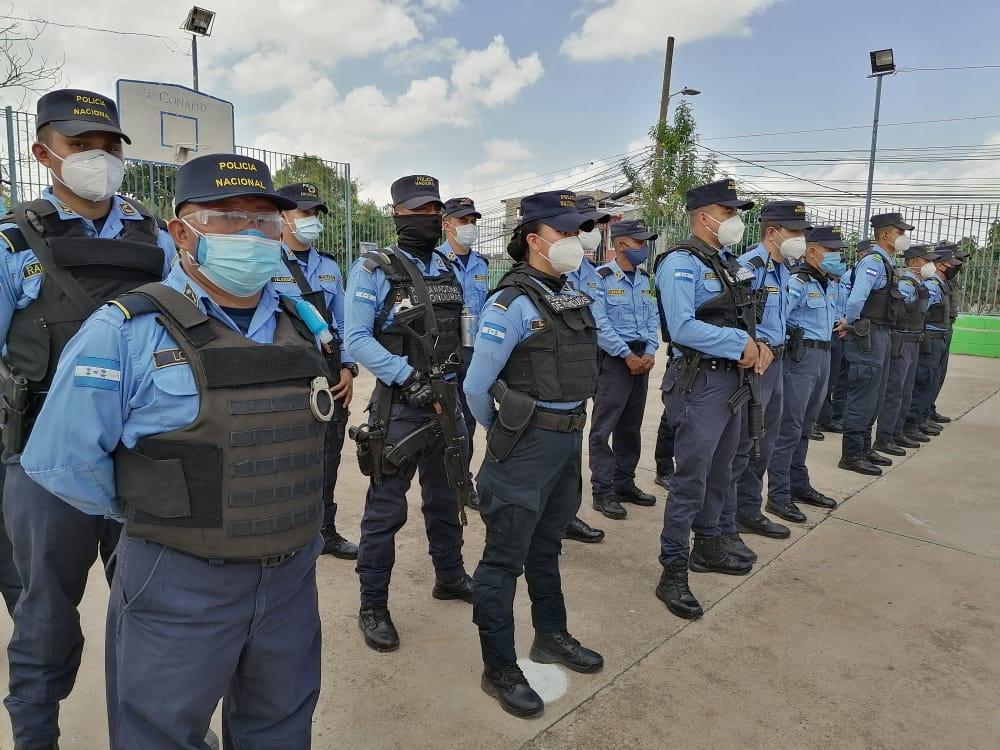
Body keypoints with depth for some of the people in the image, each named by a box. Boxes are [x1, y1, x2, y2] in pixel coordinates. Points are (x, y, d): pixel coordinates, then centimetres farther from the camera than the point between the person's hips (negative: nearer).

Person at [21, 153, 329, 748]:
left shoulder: (301, 324, 3)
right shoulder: (126, 331, -13)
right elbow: (62, 460, -11)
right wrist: (158, 518, -1)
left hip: (292, 579, 5)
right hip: (180, 588, -4)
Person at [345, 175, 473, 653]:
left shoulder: (449, 270, 11)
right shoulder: (374, 270, -8)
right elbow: (357, 339, -15)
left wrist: (458, 382, 2)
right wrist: (410, 378, -22)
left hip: (447, 400, 6)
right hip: (399, 406, -6)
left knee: (446, 497, 20)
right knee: (386, 509, 2)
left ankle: (450, 576, 40)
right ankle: (372, 606, 18)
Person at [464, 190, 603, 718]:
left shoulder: (573, 298, 7)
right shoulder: (513, 303, -17)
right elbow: (476, 387, -15)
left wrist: (568, 429, 17)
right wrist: (503, 434, 0)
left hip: (570, 439, 8)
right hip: (526, 445, -8)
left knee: (546, 547, 23)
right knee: (505, 558, 5)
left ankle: (551, 636, 41)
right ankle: (499, 669, 20)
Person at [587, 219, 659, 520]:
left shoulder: (645, 278, 14)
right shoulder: (601, 277, -8)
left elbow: (652, 318, 13)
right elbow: (599, 323, -14)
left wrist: (650, 352, -2)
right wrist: (627, 355, -15)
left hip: (641, 357, 7)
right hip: (613, 358, -7)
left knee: (631, 426, 13)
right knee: (604, 426, -4)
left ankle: (624, 483, 23)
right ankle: (603, 491, 2)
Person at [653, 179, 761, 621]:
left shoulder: (727, 261, 14)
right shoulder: (681, 263, -14)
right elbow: (682, 328, -26)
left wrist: (758, 343, -3)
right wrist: (741, 344, -19)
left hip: (733, 379, 9)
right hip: (701, 383, -9)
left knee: (718, 474, 19)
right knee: (691, 480, -5)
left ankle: (708, 548, 36)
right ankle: (673, 572, 6)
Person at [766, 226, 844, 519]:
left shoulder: (831, 285, 14)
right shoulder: (797, 283, -15)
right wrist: (784, 344, -19)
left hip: (823, 355, 9)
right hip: (800, 356, -9)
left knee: (805, 427, 16)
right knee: (789, 427, -5)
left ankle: (799, 485, 28)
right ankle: (779, 494, 3)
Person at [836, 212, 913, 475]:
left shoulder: (885, 263, 16)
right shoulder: (873, 261, -16)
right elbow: (856, 298, -28)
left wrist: (848, 322, 8)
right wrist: (849, 322, -11)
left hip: (880, 333, 10)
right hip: (868, 335, -10)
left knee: (875, 396, 16)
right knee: (862, 397, -5)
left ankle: (864, 448, 27)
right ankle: (851, 455, 2)